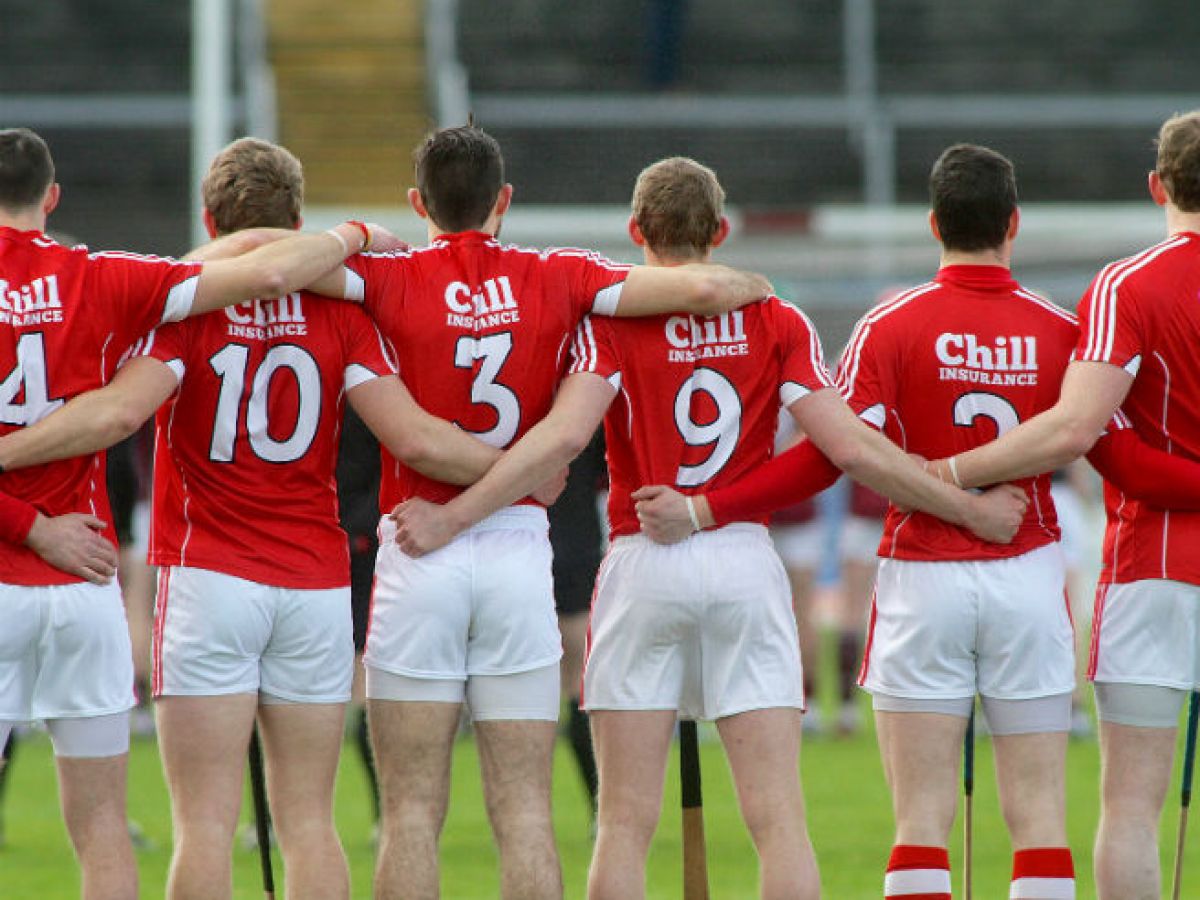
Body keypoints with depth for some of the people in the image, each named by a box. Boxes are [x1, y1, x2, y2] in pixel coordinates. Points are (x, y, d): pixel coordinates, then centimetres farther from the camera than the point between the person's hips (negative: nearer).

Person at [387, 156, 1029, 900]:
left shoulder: (613, 319, -2)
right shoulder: (776, 322, 3)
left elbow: (565, 434, -16)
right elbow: (851, 448, -3)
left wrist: (452, 518, -17)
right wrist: (972, 510, 6)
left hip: (644, 564, -1)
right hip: (747, 563, 1)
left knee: (627, 822, 2)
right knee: (778, 816, 0)